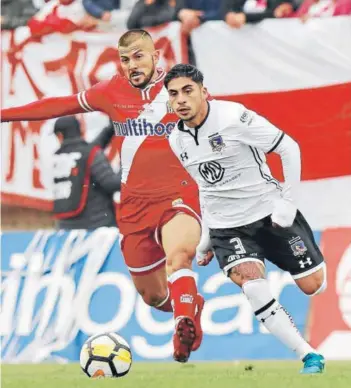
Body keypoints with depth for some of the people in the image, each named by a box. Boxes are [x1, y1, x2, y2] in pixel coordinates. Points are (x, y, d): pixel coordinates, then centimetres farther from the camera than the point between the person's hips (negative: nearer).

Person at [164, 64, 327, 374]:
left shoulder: (233, 117, -18)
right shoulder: (177, 140, 1)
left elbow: (289, 148, -12)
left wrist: (288, 200, -14)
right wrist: (206, 234, 19)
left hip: (270, 212, -3)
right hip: (227, 226, 3)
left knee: (314, 286, 0)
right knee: (252, 285, -24)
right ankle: (310, 357, -17)